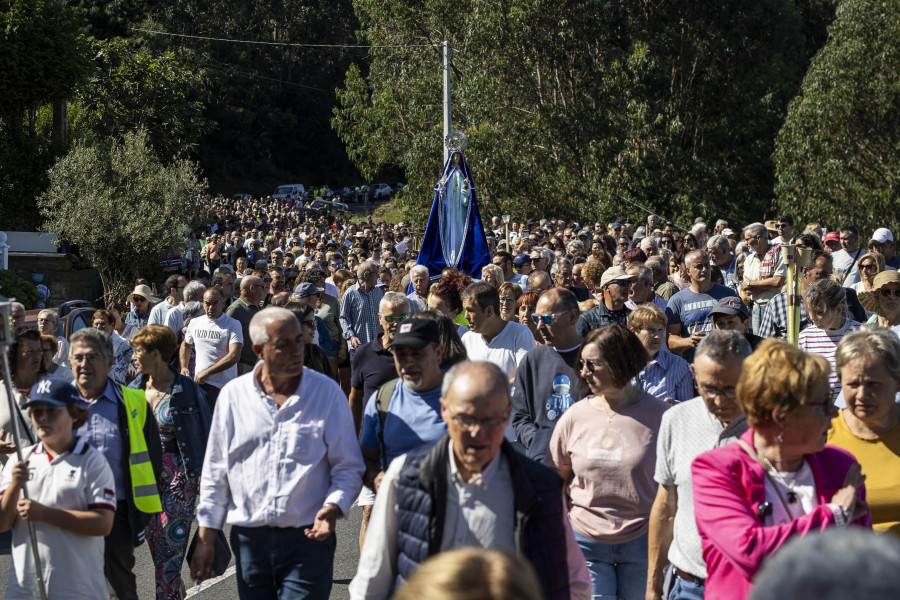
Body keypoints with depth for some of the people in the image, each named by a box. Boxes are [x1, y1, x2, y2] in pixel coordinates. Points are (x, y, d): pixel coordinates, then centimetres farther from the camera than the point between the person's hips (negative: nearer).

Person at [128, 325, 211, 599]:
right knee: (153, 537, 13)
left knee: (170, 541, -3)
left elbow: (204, 433, -7)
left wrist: (202, 474, -8)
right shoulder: (135, 388, 3)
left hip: (178, 474, -5)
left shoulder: (186, 390, -12)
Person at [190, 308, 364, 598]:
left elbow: (348, 467, 2)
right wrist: (206, 538, 7)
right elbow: (215, 473, 10)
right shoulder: (233, 395, 4)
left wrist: (333, 507, -17)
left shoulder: (327, 393, -1)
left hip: (309, 539, -2)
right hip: (249, 539, 2)